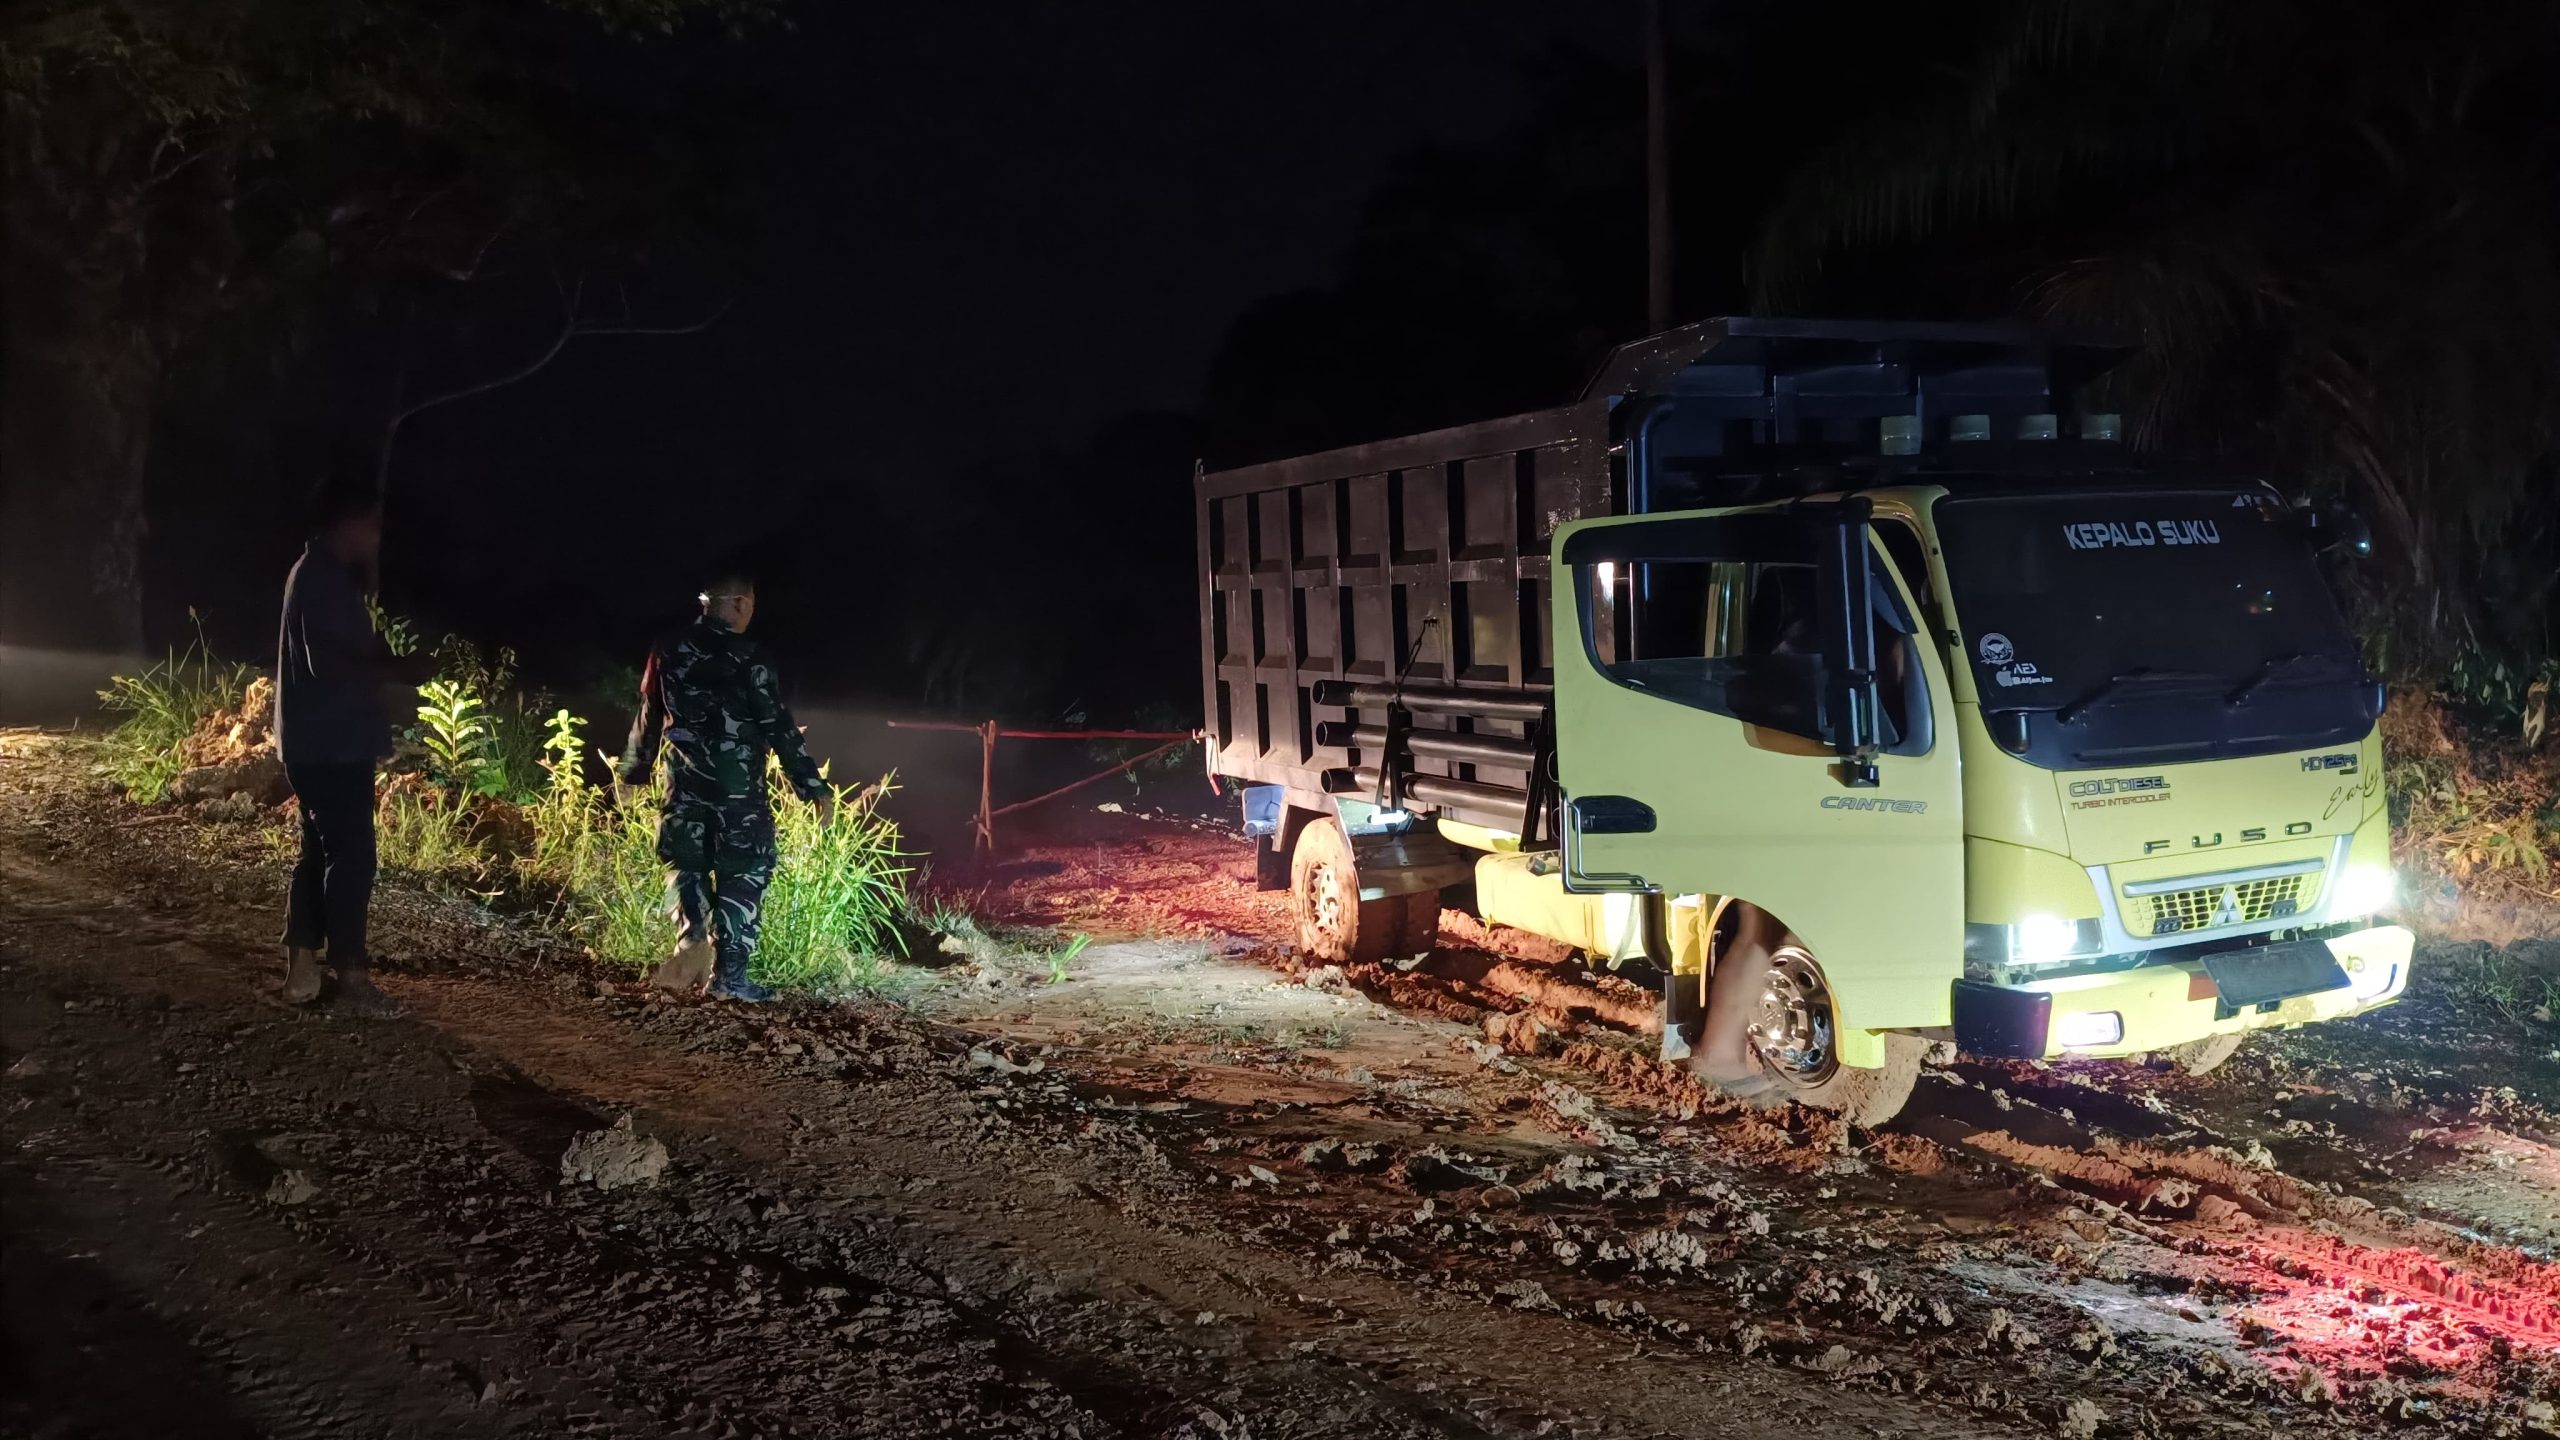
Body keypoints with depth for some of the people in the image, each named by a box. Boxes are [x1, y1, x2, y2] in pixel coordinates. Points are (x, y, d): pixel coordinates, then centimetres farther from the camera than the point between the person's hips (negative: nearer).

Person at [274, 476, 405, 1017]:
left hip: (321, 742, 11)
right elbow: (327, 664, -26)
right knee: (351, 856, -7)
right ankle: (351, 978, -3)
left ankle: (302, 966, 22)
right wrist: (393, 670, -16)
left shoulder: (321, 576, 15)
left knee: (321, 849, 15)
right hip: (332, 744, -11)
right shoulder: (324, 580, -18)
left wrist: (384, 658, 7)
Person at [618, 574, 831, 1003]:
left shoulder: (669, 651, 5)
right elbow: (777, 726, -11)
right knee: (743, 873, 4)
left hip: (686, 782, 5)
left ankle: (693, 932, -1)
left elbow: (648, 717, 14)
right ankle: (729, 974, 5)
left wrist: (634, 773, 28)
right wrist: (813, 785, -6)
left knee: (689, 863, 21)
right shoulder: (745, 657, -11)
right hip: (737, 786, -5)